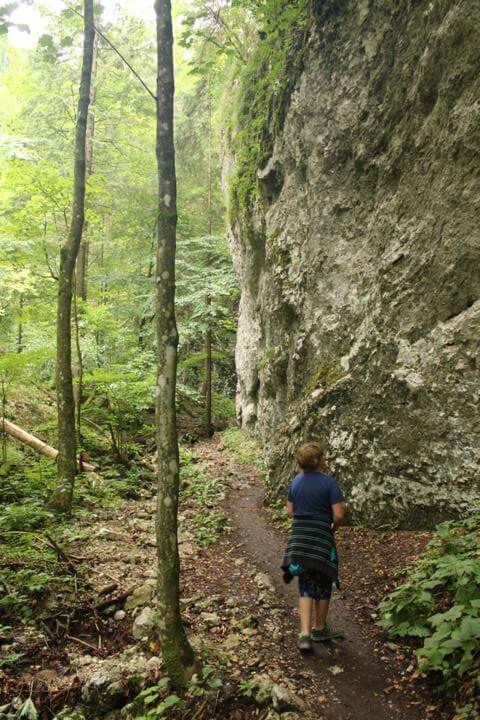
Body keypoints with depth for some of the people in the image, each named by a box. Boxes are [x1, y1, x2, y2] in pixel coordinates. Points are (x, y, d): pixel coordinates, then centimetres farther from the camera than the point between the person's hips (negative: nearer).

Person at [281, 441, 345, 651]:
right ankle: (320, 629, 32)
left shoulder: (295, 481, 4)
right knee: (323, 585, 16)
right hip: (321, 538, -4)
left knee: (306, 586, 11)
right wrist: (334, 528, 4)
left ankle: (305, 634, 1)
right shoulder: (329, 482, -13)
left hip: (298, 537, 5)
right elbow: (339, 515, -16)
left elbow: (290, 511, 10)